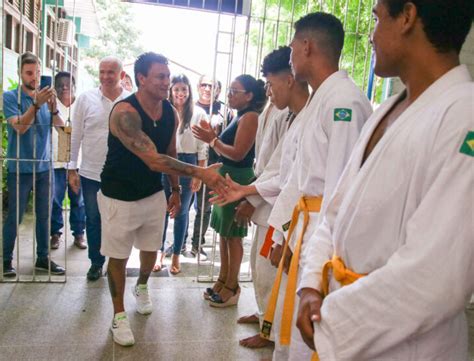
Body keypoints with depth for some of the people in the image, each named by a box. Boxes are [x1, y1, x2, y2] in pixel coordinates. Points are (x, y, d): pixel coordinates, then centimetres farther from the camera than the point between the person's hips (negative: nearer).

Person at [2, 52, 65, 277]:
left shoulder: (45, 96, 6)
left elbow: (60, 126, -4)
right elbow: (20, 127, -18)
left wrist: (53, 107, -22)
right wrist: (36, 104, -29)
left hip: (44, 167, 4)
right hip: (20, 168, -4)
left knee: (44, 215, 9)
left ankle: (43, 258, 21)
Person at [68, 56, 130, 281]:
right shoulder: (86, 98, -3)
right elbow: (76, 135, 1)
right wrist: (72, 168, 0)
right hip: (91, 173, 1)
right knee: (93, 220, 12)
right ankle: (96, 262, 30)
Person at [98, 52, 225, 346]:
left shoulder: (171, 114, -5)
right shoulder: (125, 112, -27)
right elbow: (154, 160, -35)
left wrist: (176, 191, 12)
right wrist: (200, 173, -39)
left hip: (154, 194, 6)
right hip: (119, 197, -5)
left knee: (150, 251, 19)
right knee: (118, 256, 8)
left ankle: (142, 287, 51)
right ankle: (119, 315, 30)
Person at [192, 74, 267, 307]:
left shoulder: (250, 117, -13)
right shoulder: (239, 117, 15)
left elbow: (238, 153, -19)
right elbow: (227, 148, 13)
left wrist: (212, 140, -13)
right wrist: (212, 136, 1)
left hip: (238, 180, -9)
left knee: (233, 236, 1)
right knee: (224, 233, 15)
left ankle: (231, 287, 15)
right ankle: (223, 281, 28)